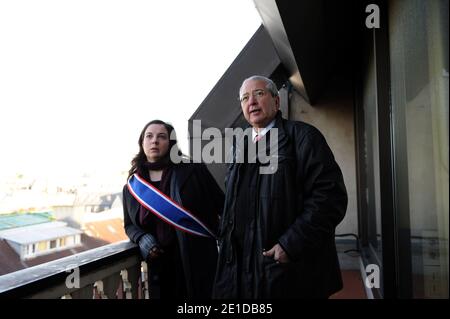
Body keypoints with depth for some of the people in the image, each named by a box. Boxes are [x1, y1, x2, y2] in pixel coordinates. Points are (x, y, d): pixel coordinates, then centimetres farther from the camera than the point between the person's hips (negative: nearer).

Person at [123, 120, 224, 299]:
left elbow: (222, 206, -3)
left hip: (197, 259, -2)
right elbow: (129, 225, 15)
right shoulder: (132, 186, 6)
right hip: (159, 264, 3)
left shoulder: (192, 171, -5)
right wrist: (141, 239, -6)